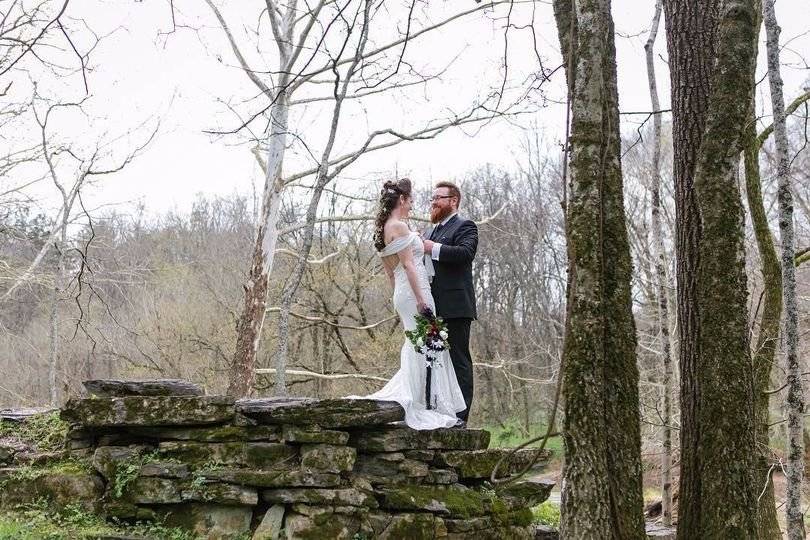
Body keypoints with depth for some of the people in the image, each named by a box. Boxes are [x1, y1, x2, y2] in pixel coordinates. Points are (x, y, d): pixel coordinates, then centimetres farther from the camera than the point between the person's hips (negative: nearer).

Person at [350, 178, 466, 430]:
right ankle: (423, 408, -6)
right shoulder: (399, 226, -11)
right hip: (414, 291, -10)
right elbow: (408, 264, -18)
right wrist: (420, 298, -20)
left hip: (402, 294, 10)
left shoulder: (383, 229, 18)